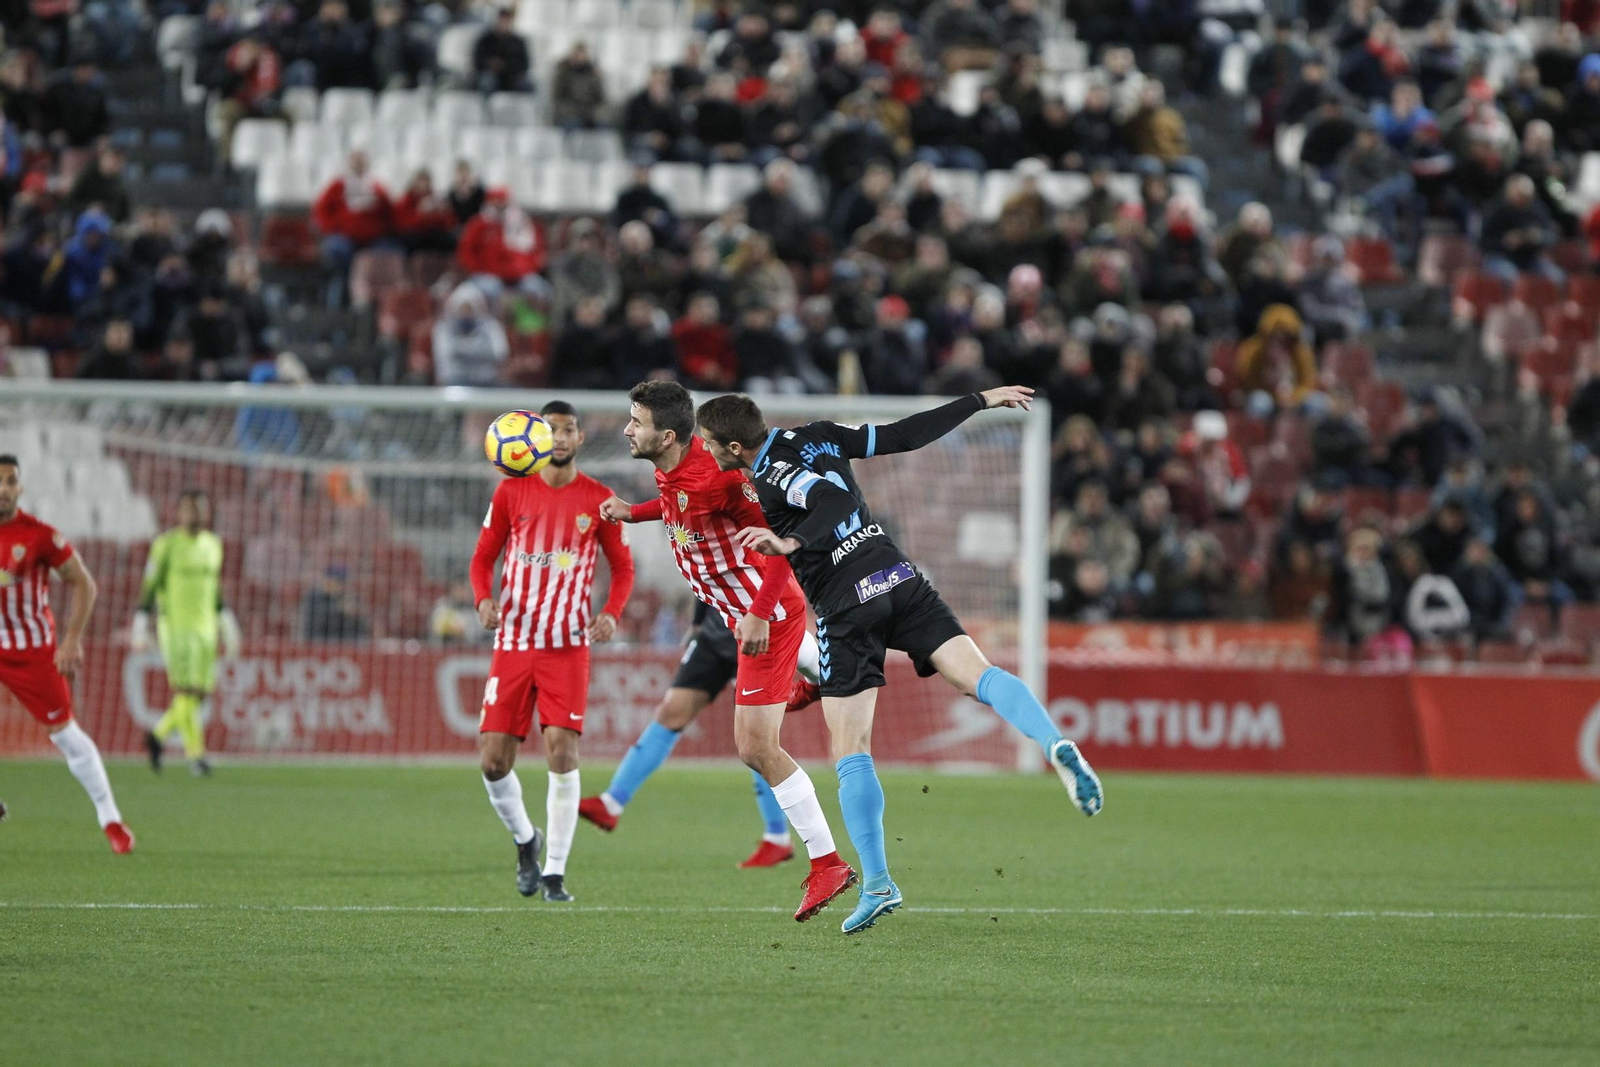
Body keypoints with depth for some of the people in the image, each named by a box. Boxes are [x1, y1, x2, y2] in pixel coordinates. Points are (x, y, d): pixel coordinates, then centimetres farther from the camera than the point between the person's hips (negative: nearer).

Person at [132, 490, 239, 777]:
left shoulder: (213, 544, 14)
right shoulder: (166, 544, -5)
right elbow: (150, 585, -5)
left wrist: (225, 622, 21)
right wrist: (141, 622, -9)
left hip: (204, 626, 6)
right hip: (175, 626, -6)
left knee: (200, 692, 4)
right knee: (185, 690, -12)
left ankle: (158, 735, 24)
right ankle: (195, 753, -11)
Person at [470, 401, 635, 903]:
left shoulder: (598, 500, 2)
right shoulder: (511, 492, 4)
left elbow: (622, 567, 10)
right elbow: (483, 557, 10)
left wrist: (611, 613, -9)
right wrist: (484, 599, -10)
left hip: (568, 646, -1)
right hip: (513, 642, 1)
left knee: (562, 751, -14)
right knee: (493, 759, -4)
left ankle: (555, 873, -6)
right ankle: (526, 841, 24)